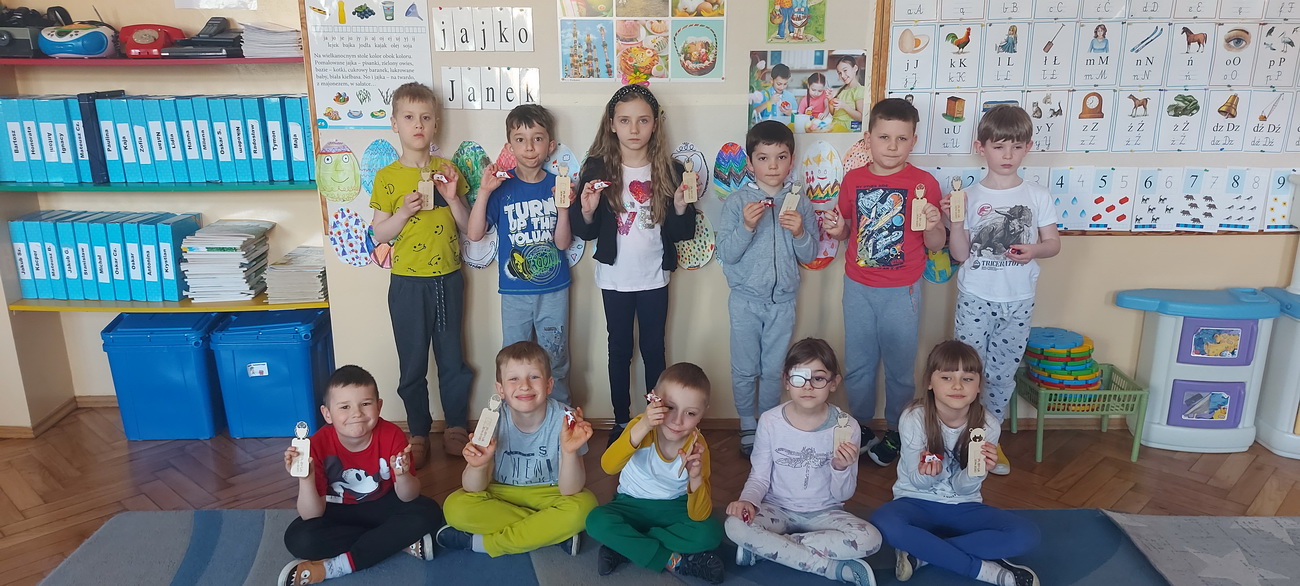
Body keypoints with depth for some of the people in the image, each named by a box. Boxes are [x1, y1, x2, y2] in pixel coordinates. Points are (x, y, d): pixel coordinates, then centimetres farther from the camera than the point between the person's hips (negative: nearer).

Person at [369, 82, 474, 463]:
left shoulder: (447, 170, 3)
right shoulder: (386, 177, -4)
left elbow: (467, 226, 5)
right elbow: (379, 234, -2)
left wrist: (452, 197, -12)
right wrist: (404, 212, -19)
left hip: (448, 278, 2)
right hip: (408, 281, -2)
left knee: (452, 356, 12)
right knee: (412, 363, 8)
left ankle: (456, 425, 27)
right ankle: (418, 432, 24)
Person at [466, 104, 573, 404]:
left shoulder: (557, 185, -3)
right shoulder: (502, 186, -5)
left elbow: (563, 242, -7)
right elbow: (474, 234, -12)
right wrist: (484, 191, -21)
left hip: (554, 290, 0)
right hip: (515, 291, 0)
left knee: (555, 360, 11)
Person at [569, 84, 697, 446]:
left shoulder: (669, 171, -5)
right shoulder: (598, 169, -7)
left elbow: (681, 233, -1)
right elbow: (585, 232, -5)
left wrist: (681, 207, -21)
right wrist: (587, 209, -25)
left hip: (654, 276, 1)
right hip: (615, 277, 0)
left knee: (653, 349, 12)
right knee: (619, 350, 12)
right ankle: (621, 422, 27)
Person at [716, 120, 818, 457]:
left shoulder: (799, 202, 1)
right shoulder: (737, 201, -6)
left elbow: (809, 256, 3)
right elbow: (726, 254, -10)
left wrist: (799, 232, -17)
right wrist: (747, 227, -25)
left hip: (782, 301, 1)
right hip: (745, 300, -1)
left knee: (773, 371, 10)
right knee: (744, 370, 9)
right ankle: (748, 428, 27)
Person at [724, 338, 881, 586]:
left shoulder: (847, 427, -12)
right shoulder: (770, 421, -11)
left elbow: (843, 495, -4)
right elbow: (759, 476, -1)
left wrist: (841, 468, -25)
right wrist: (748, 500, -22)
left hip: (824, 513, 1)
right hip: (777, 509, 0)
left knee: (870, 539, -29)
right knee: (736, 526, -31)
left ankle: (764, 548, -18)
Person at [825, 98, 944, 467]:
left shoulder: (924, 184, -8)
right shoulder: (853, 179, 0)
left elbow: (936, 245, -4)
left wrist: (932, 226, -25)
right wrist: (837, 228, -9)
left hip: (901, 293, -2)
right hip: (858, 288, 3)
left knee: (899, 366, 10)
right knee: (857, 364, 13)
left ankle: (894, 432, 29)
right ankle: (860, 427, 32)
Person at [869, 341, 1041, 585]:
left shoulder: (987, 426, -12)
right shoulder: (914, 418, -18)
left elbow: (963, 487, -9)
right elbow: (918, 483, -12)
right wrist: (928, 474, -36)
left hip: (963, 507, 3)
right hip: (918, 503, -2)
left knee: (1026, 535, -23)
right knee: (884, 522, -36)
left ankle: (922, 552, -18)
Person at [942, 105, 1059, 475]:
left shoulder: (1038, 196, -1)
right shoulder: (969, 197, -5)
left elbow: (1053, 243, 4)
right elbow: (960, 254, -4)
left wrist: (1034, 250, -17)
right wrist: (955, 221, -20)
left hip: (1018, 302, 2)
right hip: (976, 299, -1)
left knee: (1003, 373, 13)